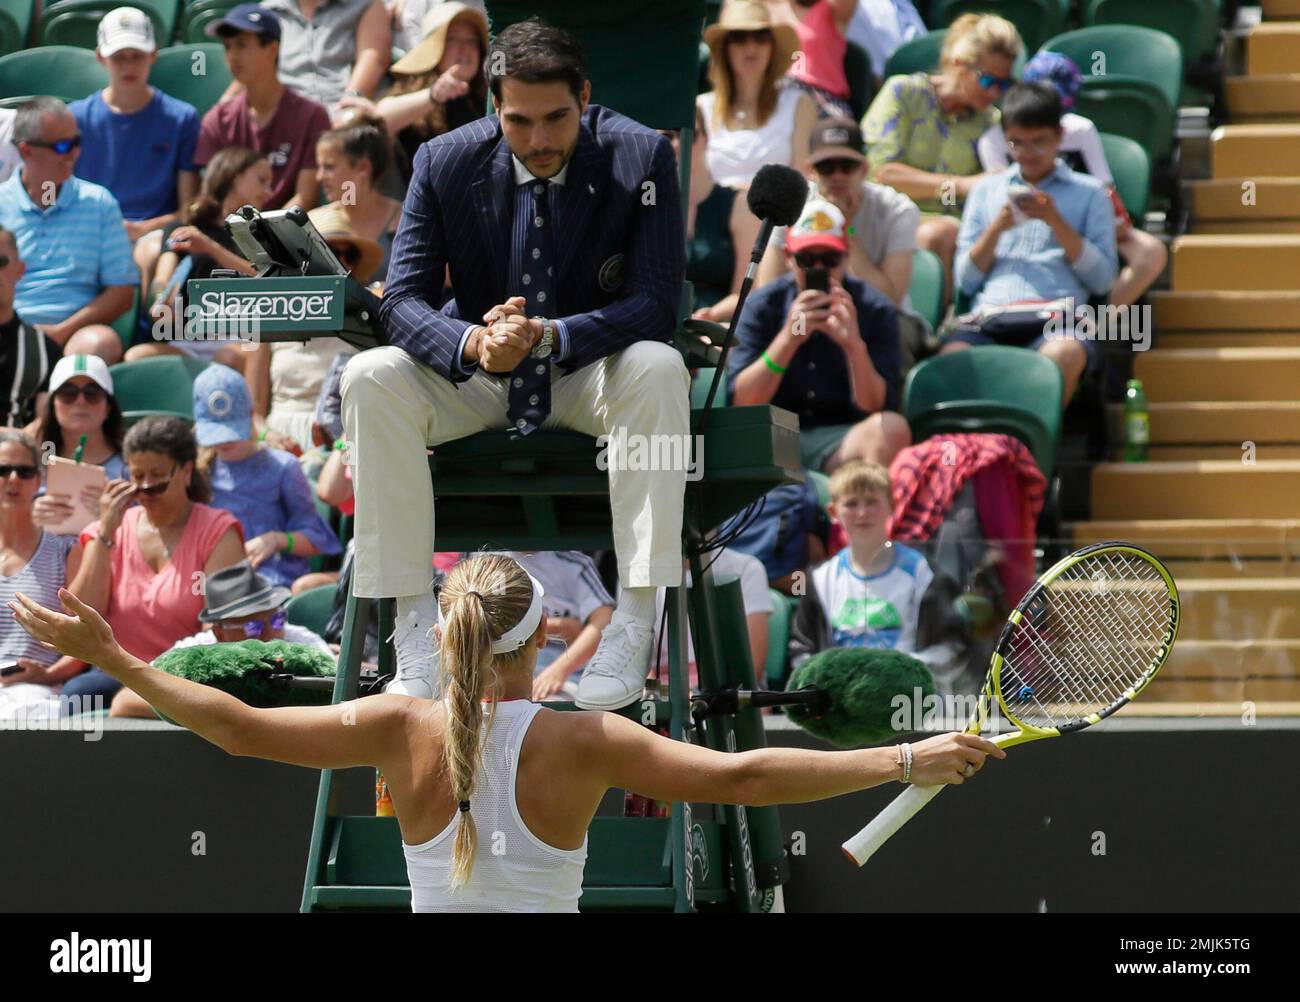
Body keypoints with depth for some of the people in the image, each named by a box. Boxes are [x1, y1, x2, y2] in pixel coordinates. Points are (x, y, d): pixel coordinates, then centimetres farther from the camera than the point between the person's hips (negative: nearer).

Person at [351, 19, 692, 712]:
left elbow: (656, 303, -18)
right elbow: (402, 299, -11)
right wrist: (473, 342, -35)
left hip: (590, 371, -2)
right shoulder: (446, 163, -8)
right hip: (478, 375, 2)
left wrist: (549, 336, -36)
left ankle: (637, 617, -34)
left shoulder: (640, 159, -13)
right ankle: (414, 617, -24)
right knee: (370, 379, -26)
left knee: (658, 369, -35)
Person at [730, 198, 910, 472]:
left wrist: (854, 346, -24)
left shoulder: (874, 310, 3)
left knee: (892, 429, -32)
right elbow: (741, 402, -7)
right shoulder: (762, 306, 4)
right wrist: (788, 338, -20)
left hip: (840, 440, 0)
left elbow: (876, 408, -6)